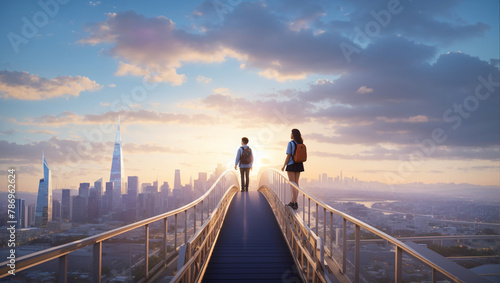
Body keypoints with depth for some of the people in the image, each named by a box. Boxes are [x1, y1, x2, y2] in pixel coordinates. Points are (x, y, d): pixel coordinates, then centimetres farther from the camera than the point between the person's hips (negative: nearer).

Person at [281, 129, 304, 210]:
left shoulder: (290, 143, -13)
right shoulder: (301, 144, 5)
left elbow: (288, 156, -15)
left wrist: (284, 166, -6)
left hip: (291, 165, -7)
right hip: (299, 165, 7)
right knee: (296, 183, 12)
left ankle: (294, 203, -7)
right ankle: (293, 201, 18)